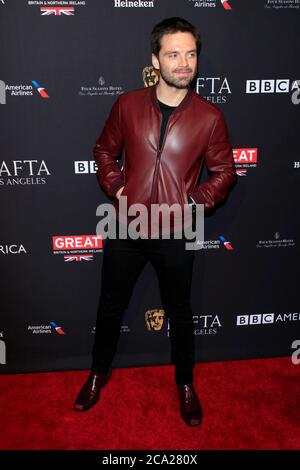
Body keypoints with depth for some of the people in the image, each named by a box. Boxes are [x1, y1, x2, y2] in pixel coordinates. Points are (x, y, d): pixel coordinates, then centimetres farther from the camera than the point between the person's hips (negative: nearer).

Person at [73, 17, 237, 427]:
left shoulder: (209, 116, -6)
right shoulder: (127, 104, -3)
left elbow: (224, 171, 3)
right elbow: (104, 150, 11)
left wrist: (196, 202, -11)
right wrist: (115, 187, -4)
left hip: (177, 234, -1)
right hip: (126, 228, 2)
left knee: (179, 312, 16)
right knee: (111, 305, 17)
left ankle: (185, 382, 40)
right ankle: (99, 372, 43)